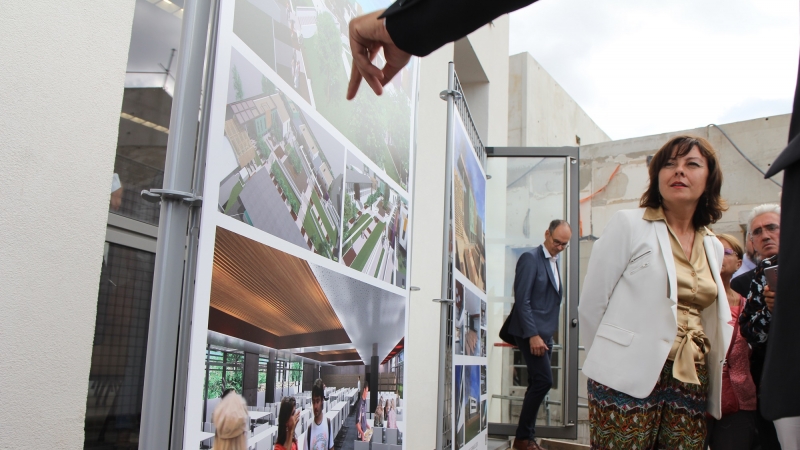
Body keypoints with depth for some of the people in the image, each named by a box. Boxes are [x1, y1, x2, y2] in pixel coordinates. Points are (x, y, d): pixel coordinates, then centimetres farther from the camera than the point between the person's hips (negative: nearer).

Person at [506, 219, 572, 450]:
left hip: (545, 333, 8)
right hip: (531, 333, -8)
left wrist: (546, 334, 13)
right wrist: (533, 335, -20)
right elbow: (522, 300, -16)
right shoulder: (530, 258, -10)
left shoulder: (554, 261, 16)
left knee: (537, 384, 8)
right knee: (544, 380, -12)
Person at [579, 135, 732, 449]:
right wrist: (610, 361, 5)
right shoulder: (628, 224, -1)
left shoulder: (713, 246, 15)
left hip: (692, 384, 5)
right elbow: (591, 304, -2)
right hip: (630, 378, -5)